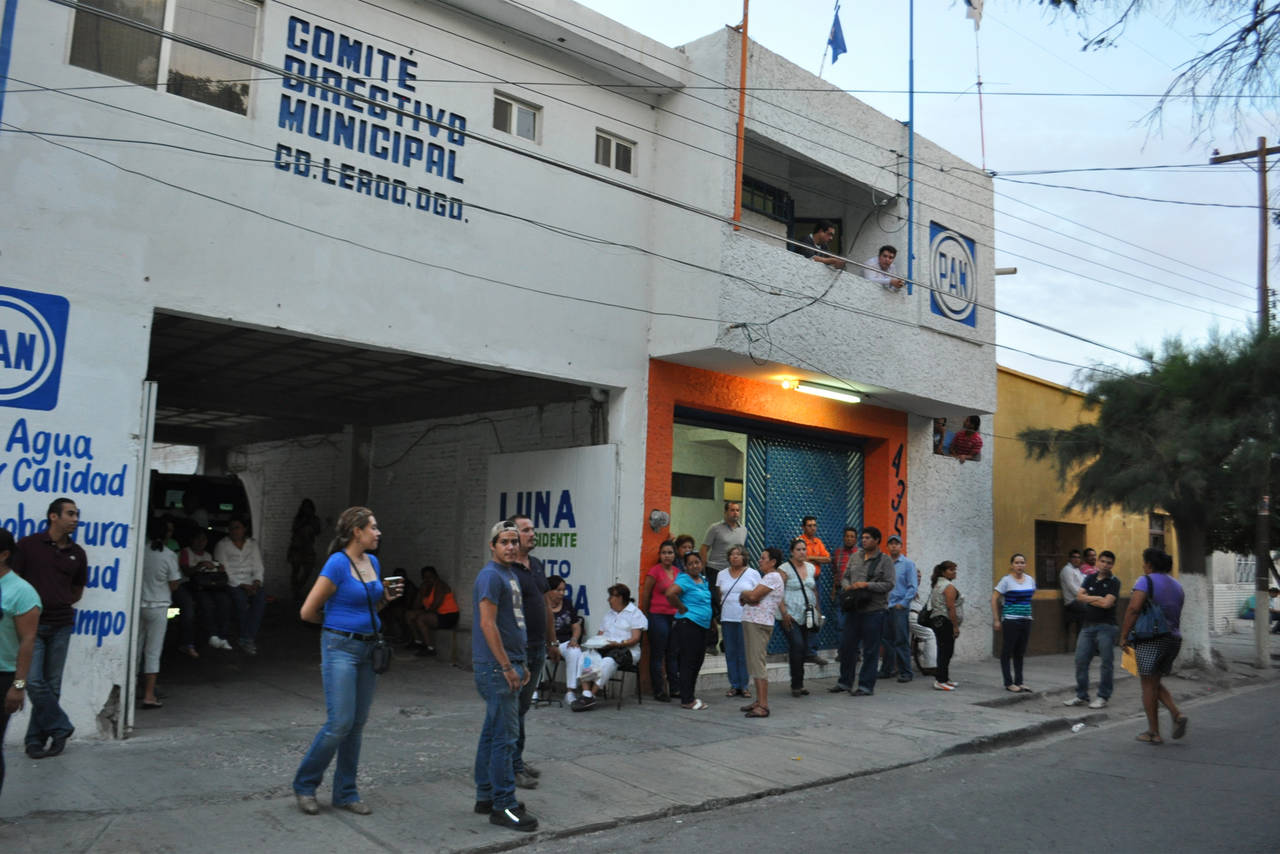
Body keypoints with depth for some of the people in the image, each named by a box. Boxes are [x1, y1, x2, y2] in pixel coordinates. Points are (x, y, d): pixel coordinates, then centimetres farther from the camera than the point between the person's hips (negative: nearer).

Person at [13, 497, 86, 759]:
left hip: (61, 626, 3)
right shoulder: (28, 545, -3)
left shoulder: (77, 553, 7)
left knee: (51, 686, 6)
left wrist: (57, 605, 7)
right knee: (34, 681, -10)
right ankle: (60, 728, 5)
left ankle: (36, 739, 17)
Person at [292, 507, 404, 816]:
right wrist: (336, 620, 5)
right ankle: (304, 784, 13)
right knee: (339, 723, -8)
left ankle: (345, 793, 19)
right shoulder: (337, 563, -14)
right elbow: (307, 612, -11)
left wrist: (387, 597, 2)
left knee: (358, 724, 9)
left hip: (367, 648, 7)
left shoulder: (373, 562, 9)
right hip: (340, 647, -7)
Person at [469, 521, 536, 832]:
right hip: (496, 667, -10)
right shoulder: (491, 576, -13)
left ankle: (486, 796, 24)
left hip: (508, 664, 10)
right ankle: (503, 806, -1)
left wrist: (520, 664, 20)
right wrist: (507, 667, -19)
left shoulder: (511, 574, 16)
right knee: (505, 735, -7)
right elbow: (488, 624, -20)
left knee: (493, 733, 15)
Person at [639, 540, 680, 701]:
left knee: (673, 654, 10)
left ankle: (675, 688, 19)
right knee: (657, 655, 2)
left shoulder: (678, 572, 9)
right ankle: (658, 691, 8)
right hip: (658, 616, -5)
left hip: (675, 616, 5)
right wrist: (646, 615, 4)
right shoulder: (655, 571, -6)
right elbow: (645, 594, -2)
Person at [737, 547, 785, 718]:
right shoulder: (767, 577, 21)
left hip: (759, 624, -10)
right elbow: (754, 597, 15)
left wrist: (743, 594, 0)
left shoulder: (773, 577, -11)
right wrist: (746, 597, -6)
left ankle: (763, 706, -12)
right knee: (755, 664, 14)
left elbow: (753, 596, -19)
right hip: (751, 622, 10)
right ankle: (759, 701, 21)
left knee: (758, 664, -12)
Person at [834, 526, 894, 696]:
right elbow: (845, 577, 17)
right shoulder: (855, 558, 12)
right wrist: (847, 586, -5)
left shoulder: (885, 560, -3)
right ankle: (845, 682, 24)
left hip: (874, 610, -5)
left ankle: (866, 686, 10)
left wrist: (867, 585, -18)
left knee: (870, 650, 0)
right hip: (855, 608, 5)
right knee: (846, 645, 10)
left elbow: (889, 584, -10)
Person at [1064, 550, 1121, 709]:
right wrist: (1098, 598, -9)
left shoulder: (1114, 582, -4)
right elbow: (1079, 596, 1)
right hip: (1087, 625, 5)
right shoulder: (1090, 578, 11)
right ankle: (1081, 695, 14)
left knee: (1106, 663, 0)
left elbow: (1107, 603, -16)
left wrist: (1089, 599, -4)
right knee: (1081, 661, 4)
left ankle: (1103, 697, 10)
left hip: (1105, 627, -5)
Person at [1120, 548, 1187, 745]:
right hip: (1173, 639, 8)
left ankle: (1154, 732, 6)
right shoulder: (1176, 585, 14)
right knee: (1155, 684, 19)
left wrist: (1124, 635, -13)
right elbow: (1176, 616, 16)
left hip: (1151, 640, -7)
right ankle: (1177, 715, 0)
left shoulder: (1146, 581, -10)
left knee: (1149, 686, 2)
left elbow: (1134, 608, -20)